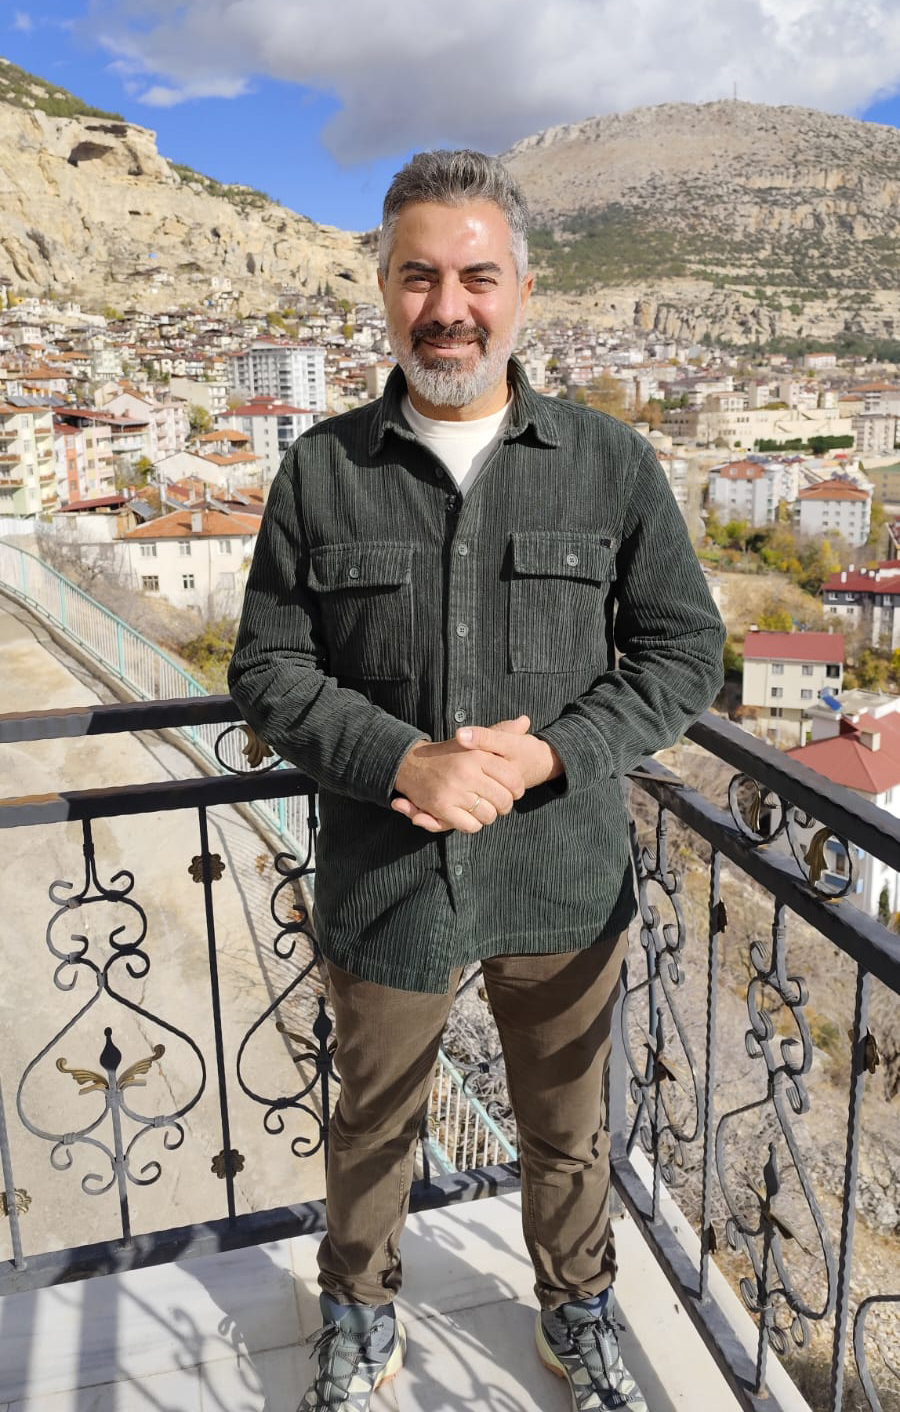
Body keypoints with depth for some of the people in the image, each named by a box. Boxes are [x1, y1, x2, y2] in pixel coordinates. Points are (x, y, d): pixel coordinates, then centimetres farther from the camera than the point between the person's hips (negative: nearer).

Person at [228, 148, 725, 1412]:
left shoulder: (612, 466, -3)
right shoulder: (322, 470, -3)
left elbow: (686, 651, -2)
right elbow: (268, 668, -2)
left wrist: (545, 754, -17)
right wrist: (405, 761, -19)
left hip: (564, 878, 1)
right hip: (384, 877, 0)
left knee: (566, 1129, 22)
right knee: (373, 1122, 22)